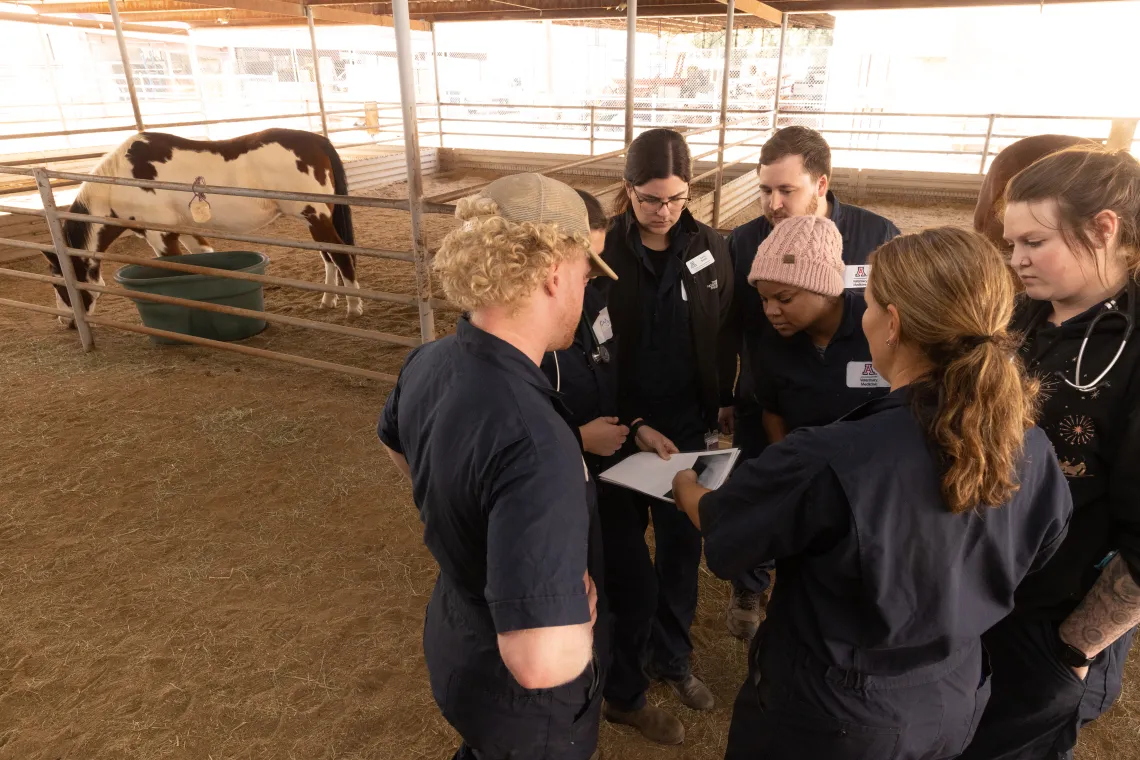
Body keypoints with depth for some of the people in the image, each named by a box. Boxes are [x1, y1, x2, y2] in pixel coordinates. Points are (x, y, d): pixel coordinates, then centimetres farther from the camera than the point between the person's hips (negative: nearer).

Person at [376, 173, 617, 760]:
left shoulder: (429, 364, -13)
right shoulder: (533, 442, -42)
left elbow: (398, 449, 10)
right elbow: (543, 662, -44)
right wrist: (581, 610, -24)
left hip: (456, 640, 6)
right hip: (522, 700, -6)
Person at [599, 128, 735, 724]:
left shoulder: (710, 248, -2)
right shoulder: (602, 250, -12)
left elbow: (724, 339, 5)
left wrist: (717, 414, 3)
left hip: (687, 427, 3)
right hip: (619, 428, -3)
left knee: (682, 546, 16)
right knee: (624, 557, 10)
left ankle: (671, 658, 40)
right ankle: (621, 686, 31)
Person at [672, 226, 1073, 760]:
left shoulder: (829, 462, -34)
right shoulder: (1033, 453, -16)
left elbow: (716, 525, -16)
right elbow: (1034, 559, 4)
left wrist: (684, 484, 7)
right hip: (954, 703, 5)